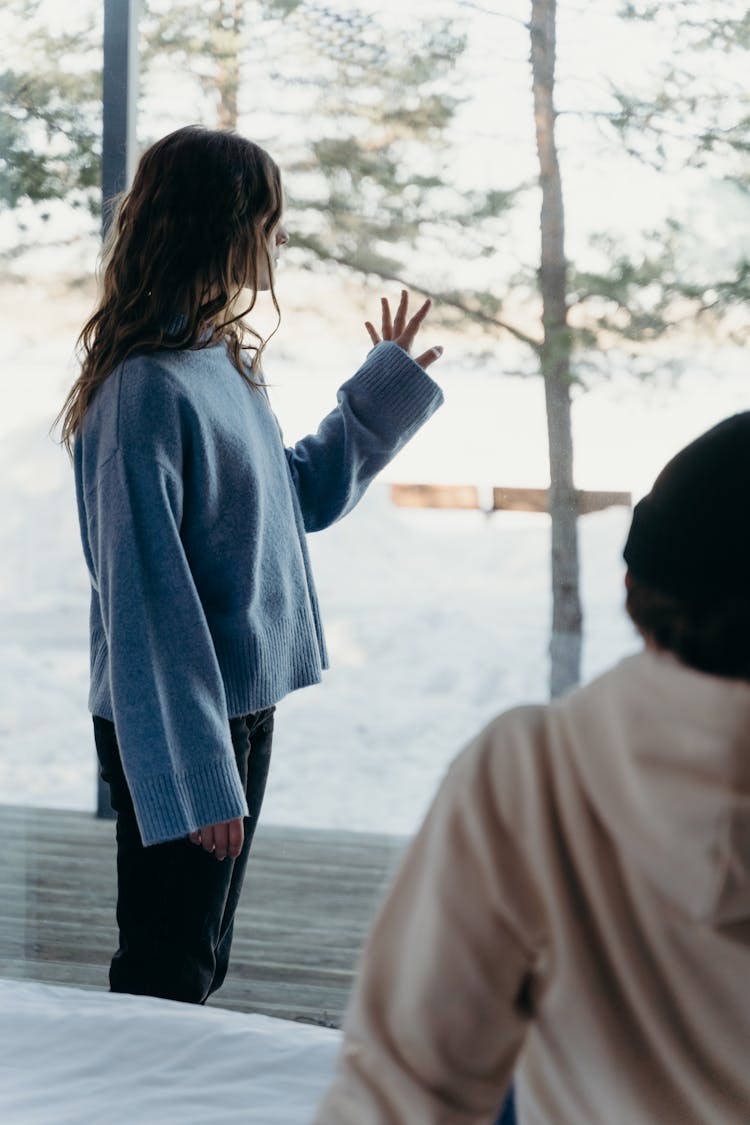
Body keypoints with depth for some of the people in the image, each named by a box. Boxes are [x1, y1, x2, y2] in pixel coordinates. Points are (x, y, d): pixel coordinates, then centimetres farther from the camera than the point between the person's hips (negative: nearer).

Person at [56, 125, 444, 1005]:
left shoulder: (225, 369, 7)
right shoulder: (146, 390, -21)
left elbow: (304, 496, 24)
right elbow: (143, 599, -23)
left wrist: (385, 383, 23)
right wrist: (193, 781, -23)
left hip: (244, 708, 9)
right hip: (176, 727, -9)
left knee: (201, 966, 19)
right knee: (163, 979, 3)